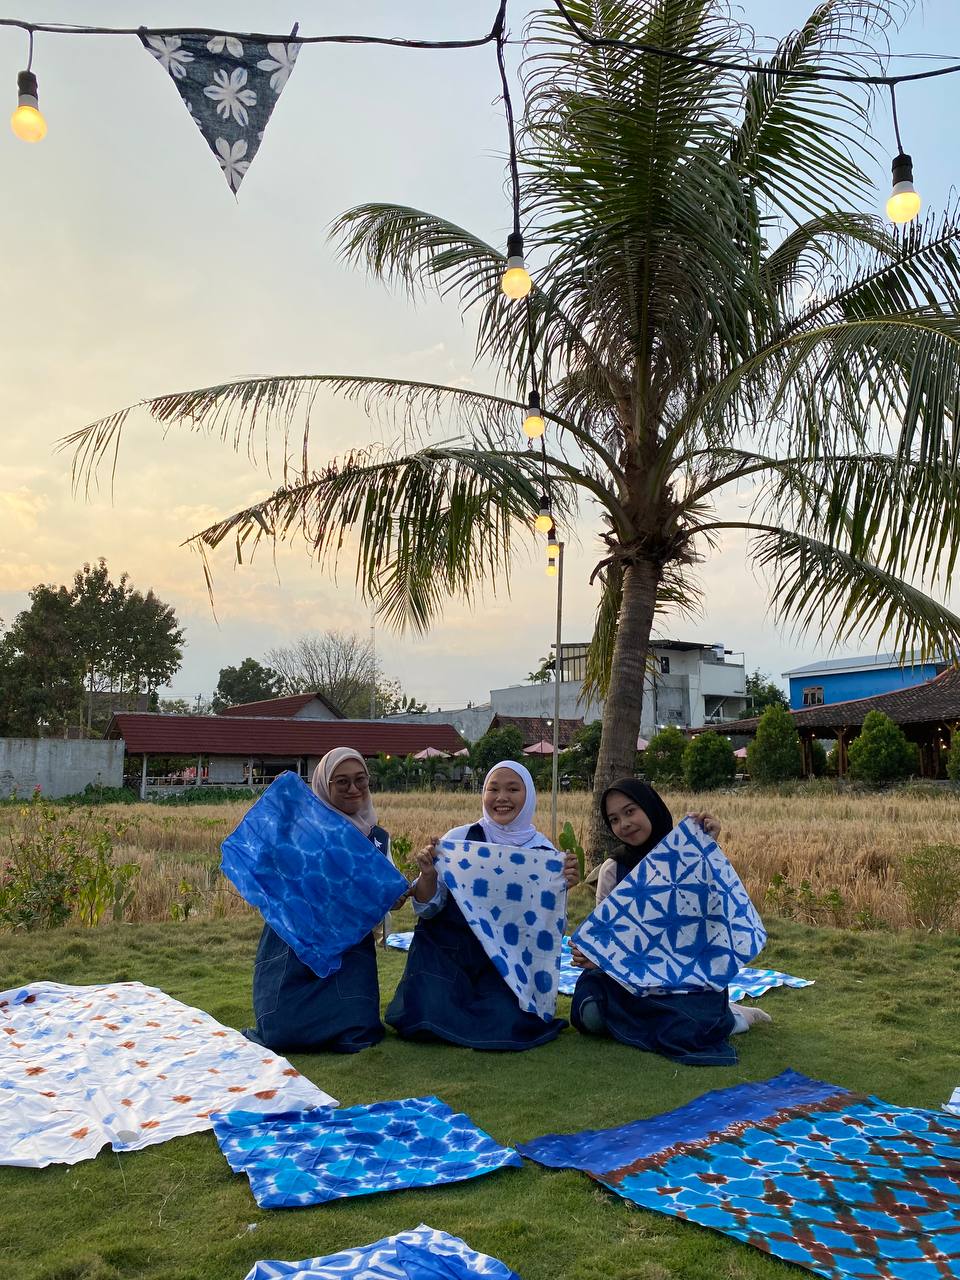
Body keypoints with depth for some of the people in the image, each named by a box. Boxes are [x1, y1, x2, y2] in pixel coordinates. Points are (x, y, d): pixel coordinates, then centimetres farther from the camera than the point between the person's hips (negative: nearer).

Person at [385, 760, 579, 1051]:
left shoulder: (543, 851, -2)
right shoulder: (458, 838, -5)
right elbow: (427, 910, -3)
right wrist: (428, 875, -22)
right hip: (445, 950, -1)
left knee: (507, 1022, -24)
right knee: (430, 1018, -23)